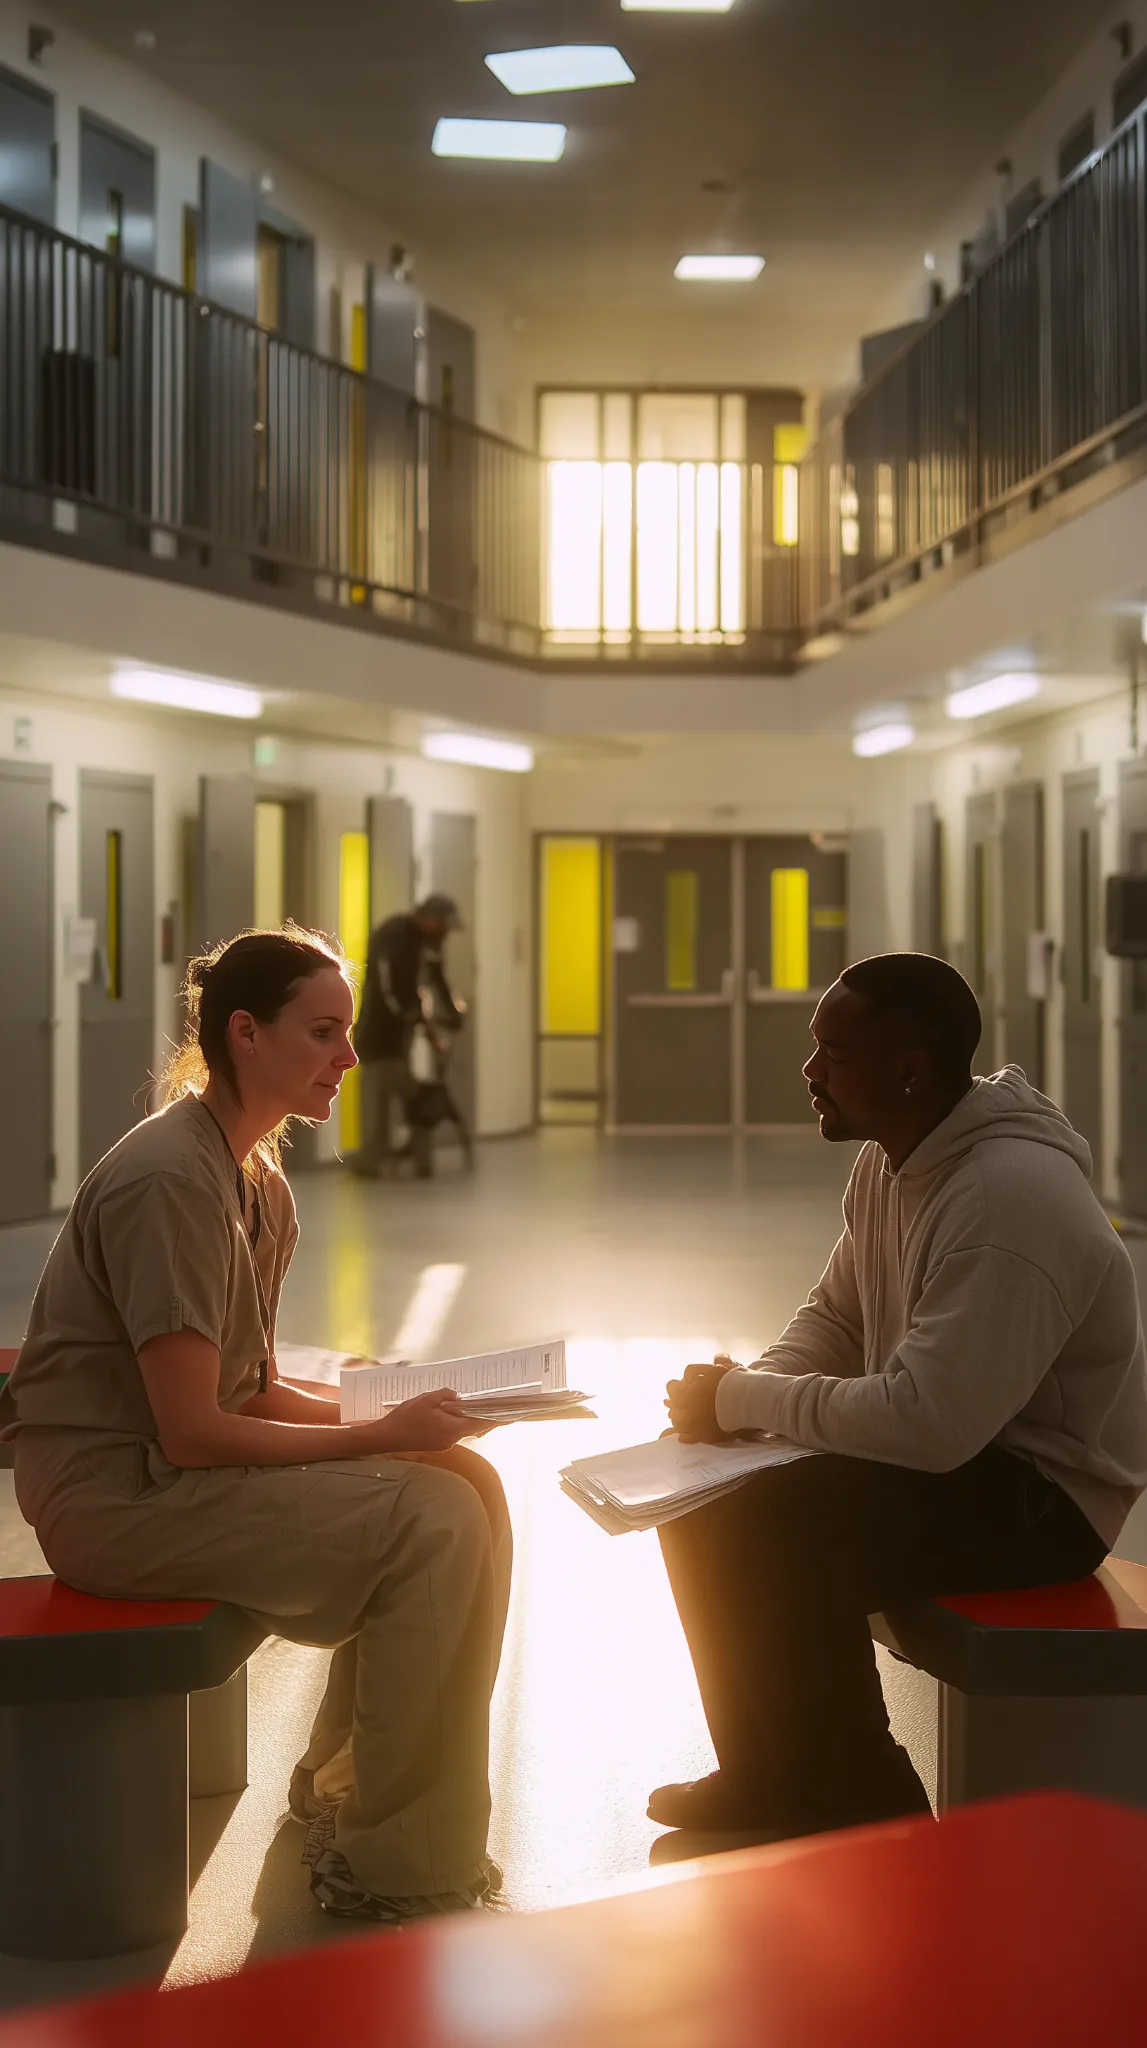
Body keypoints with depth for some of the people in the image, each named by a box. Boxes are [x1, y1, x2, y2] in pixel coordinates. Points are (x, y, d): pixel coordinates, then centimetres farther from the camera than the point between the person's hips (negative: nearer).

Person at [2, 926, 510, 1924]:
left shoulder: (257, 1180, 10)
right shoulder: (171, 1183, -21)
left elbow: (251, 1387, 11)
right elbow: (191, 1430, -23)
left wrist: (395, 1405, -3)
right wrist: (382, 1434, -19)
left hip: (178, 1467, 10)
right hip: (117, 1495, -10)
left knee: (469, 1480, 3)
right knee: (433, 1525, -19)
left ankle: (345, 1789, 15)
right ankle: (399, 1864, -8)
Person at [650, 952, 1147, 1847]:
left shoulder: (1010, 1200, -29)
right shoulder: (889, 1163, 3)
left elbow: (929, 1422, -33)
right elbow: (835, 1318, 14)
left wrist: (745, 1399, -22)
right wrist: (751, 1387, -8)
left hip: (1043, 1493, -10)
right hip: (954, 1445, 10)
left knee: (776, 1539, -26)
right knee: (702, 1504, 1)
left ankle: (862, 1819, -8)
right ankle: (768, 1779, 13)